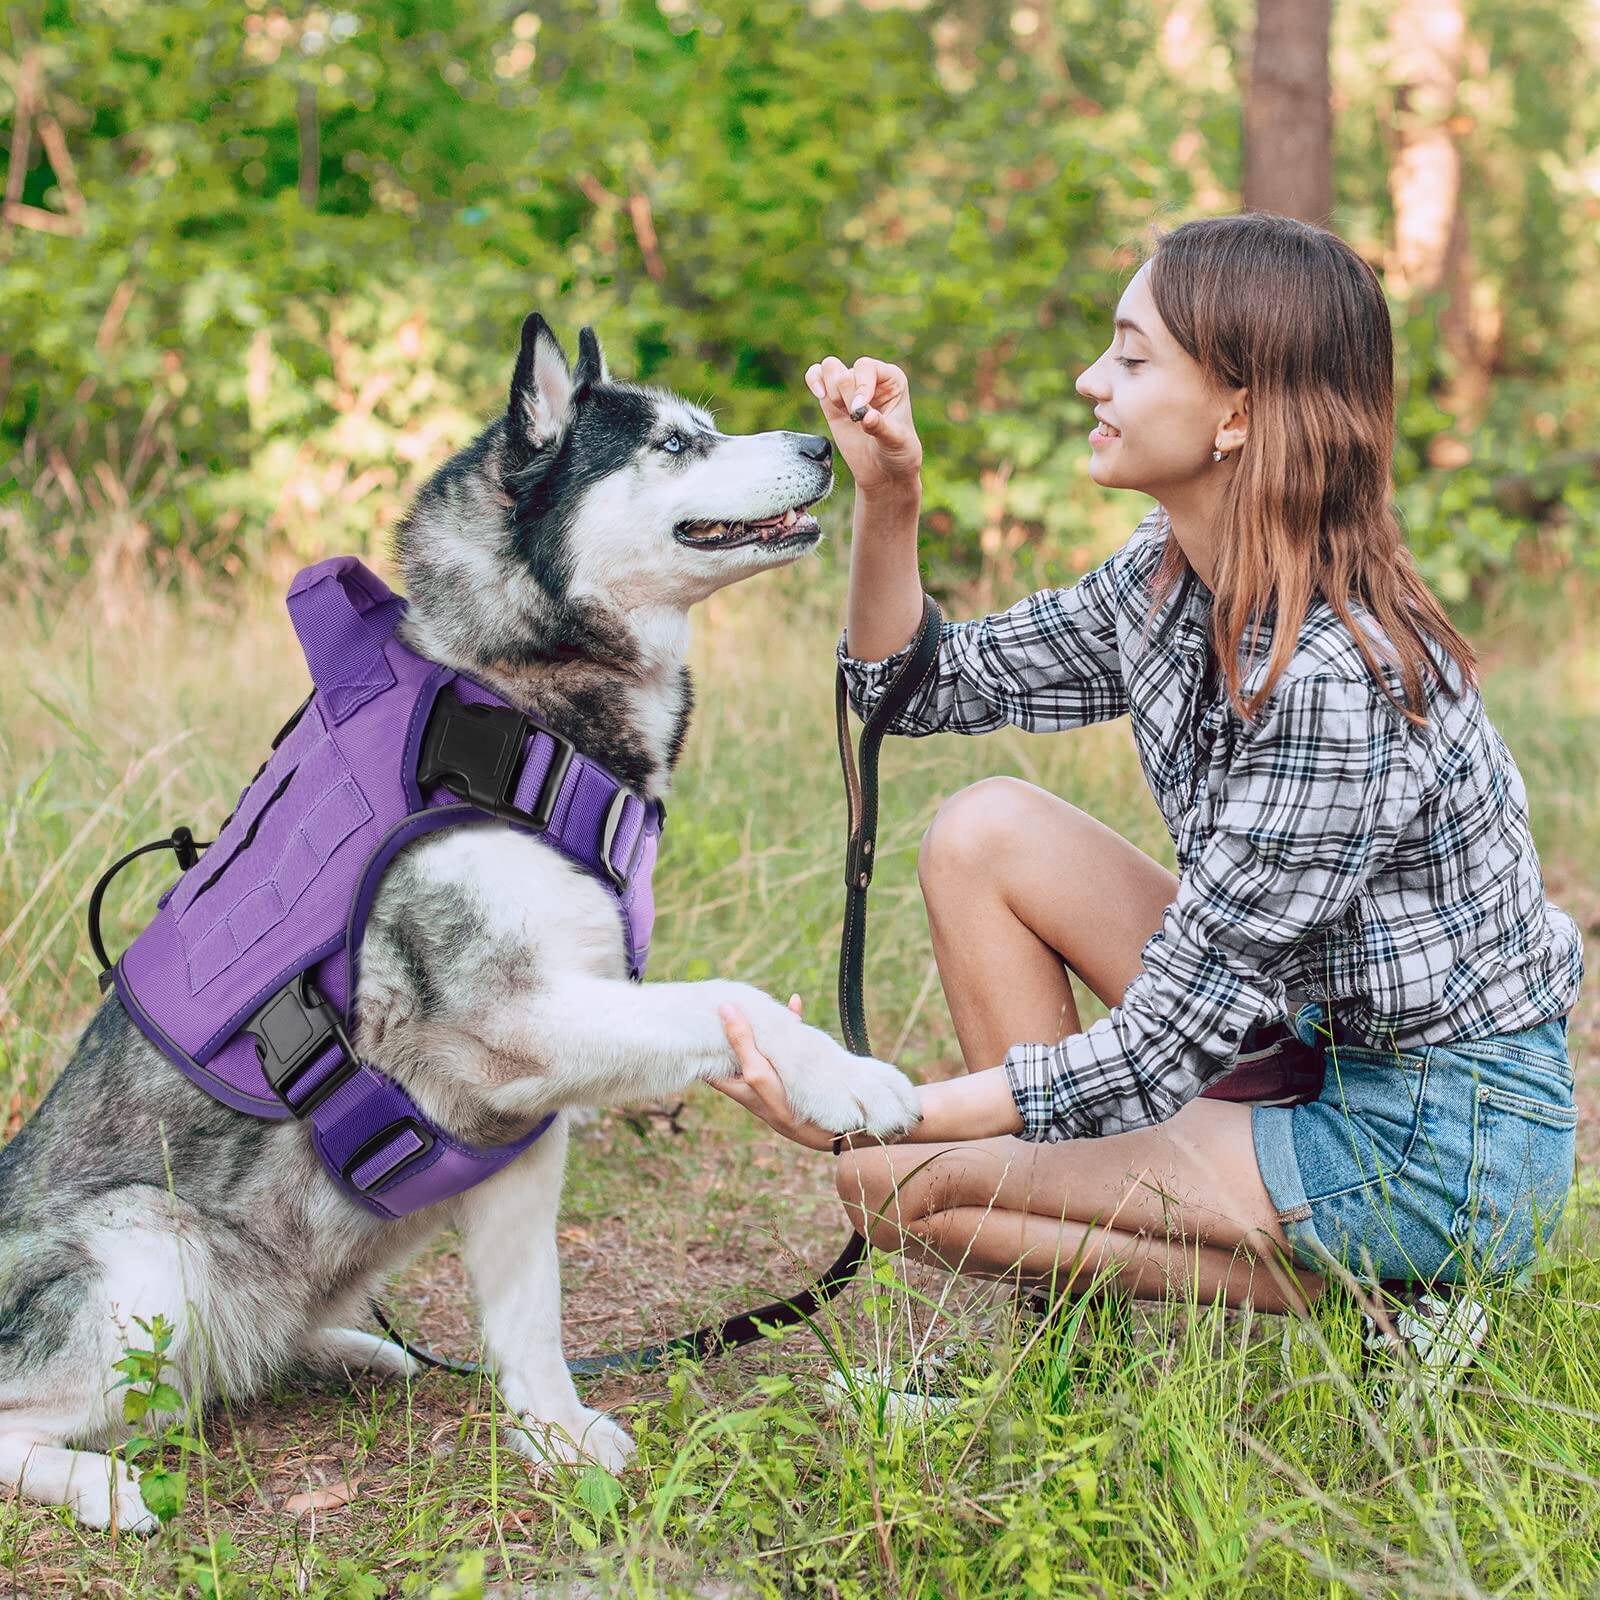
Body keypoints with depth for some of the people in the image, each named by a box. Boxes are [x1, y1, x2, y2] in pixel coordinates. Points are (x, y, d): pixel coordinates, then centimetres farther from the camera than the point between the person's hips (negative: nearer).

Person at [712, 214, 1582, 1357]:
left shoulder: (1336, 679, -28)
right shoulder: (1170, 580, -1)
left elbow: (1160, 1048, -26)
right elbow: (914, 688, 11)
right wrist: (887, 496, -6)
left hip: (1443, 1149, -9)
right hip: (1316, 1051, 9)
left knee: (900, 1181, -11)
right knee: (985, 831, 1)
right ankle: (1076, 1330, 7)